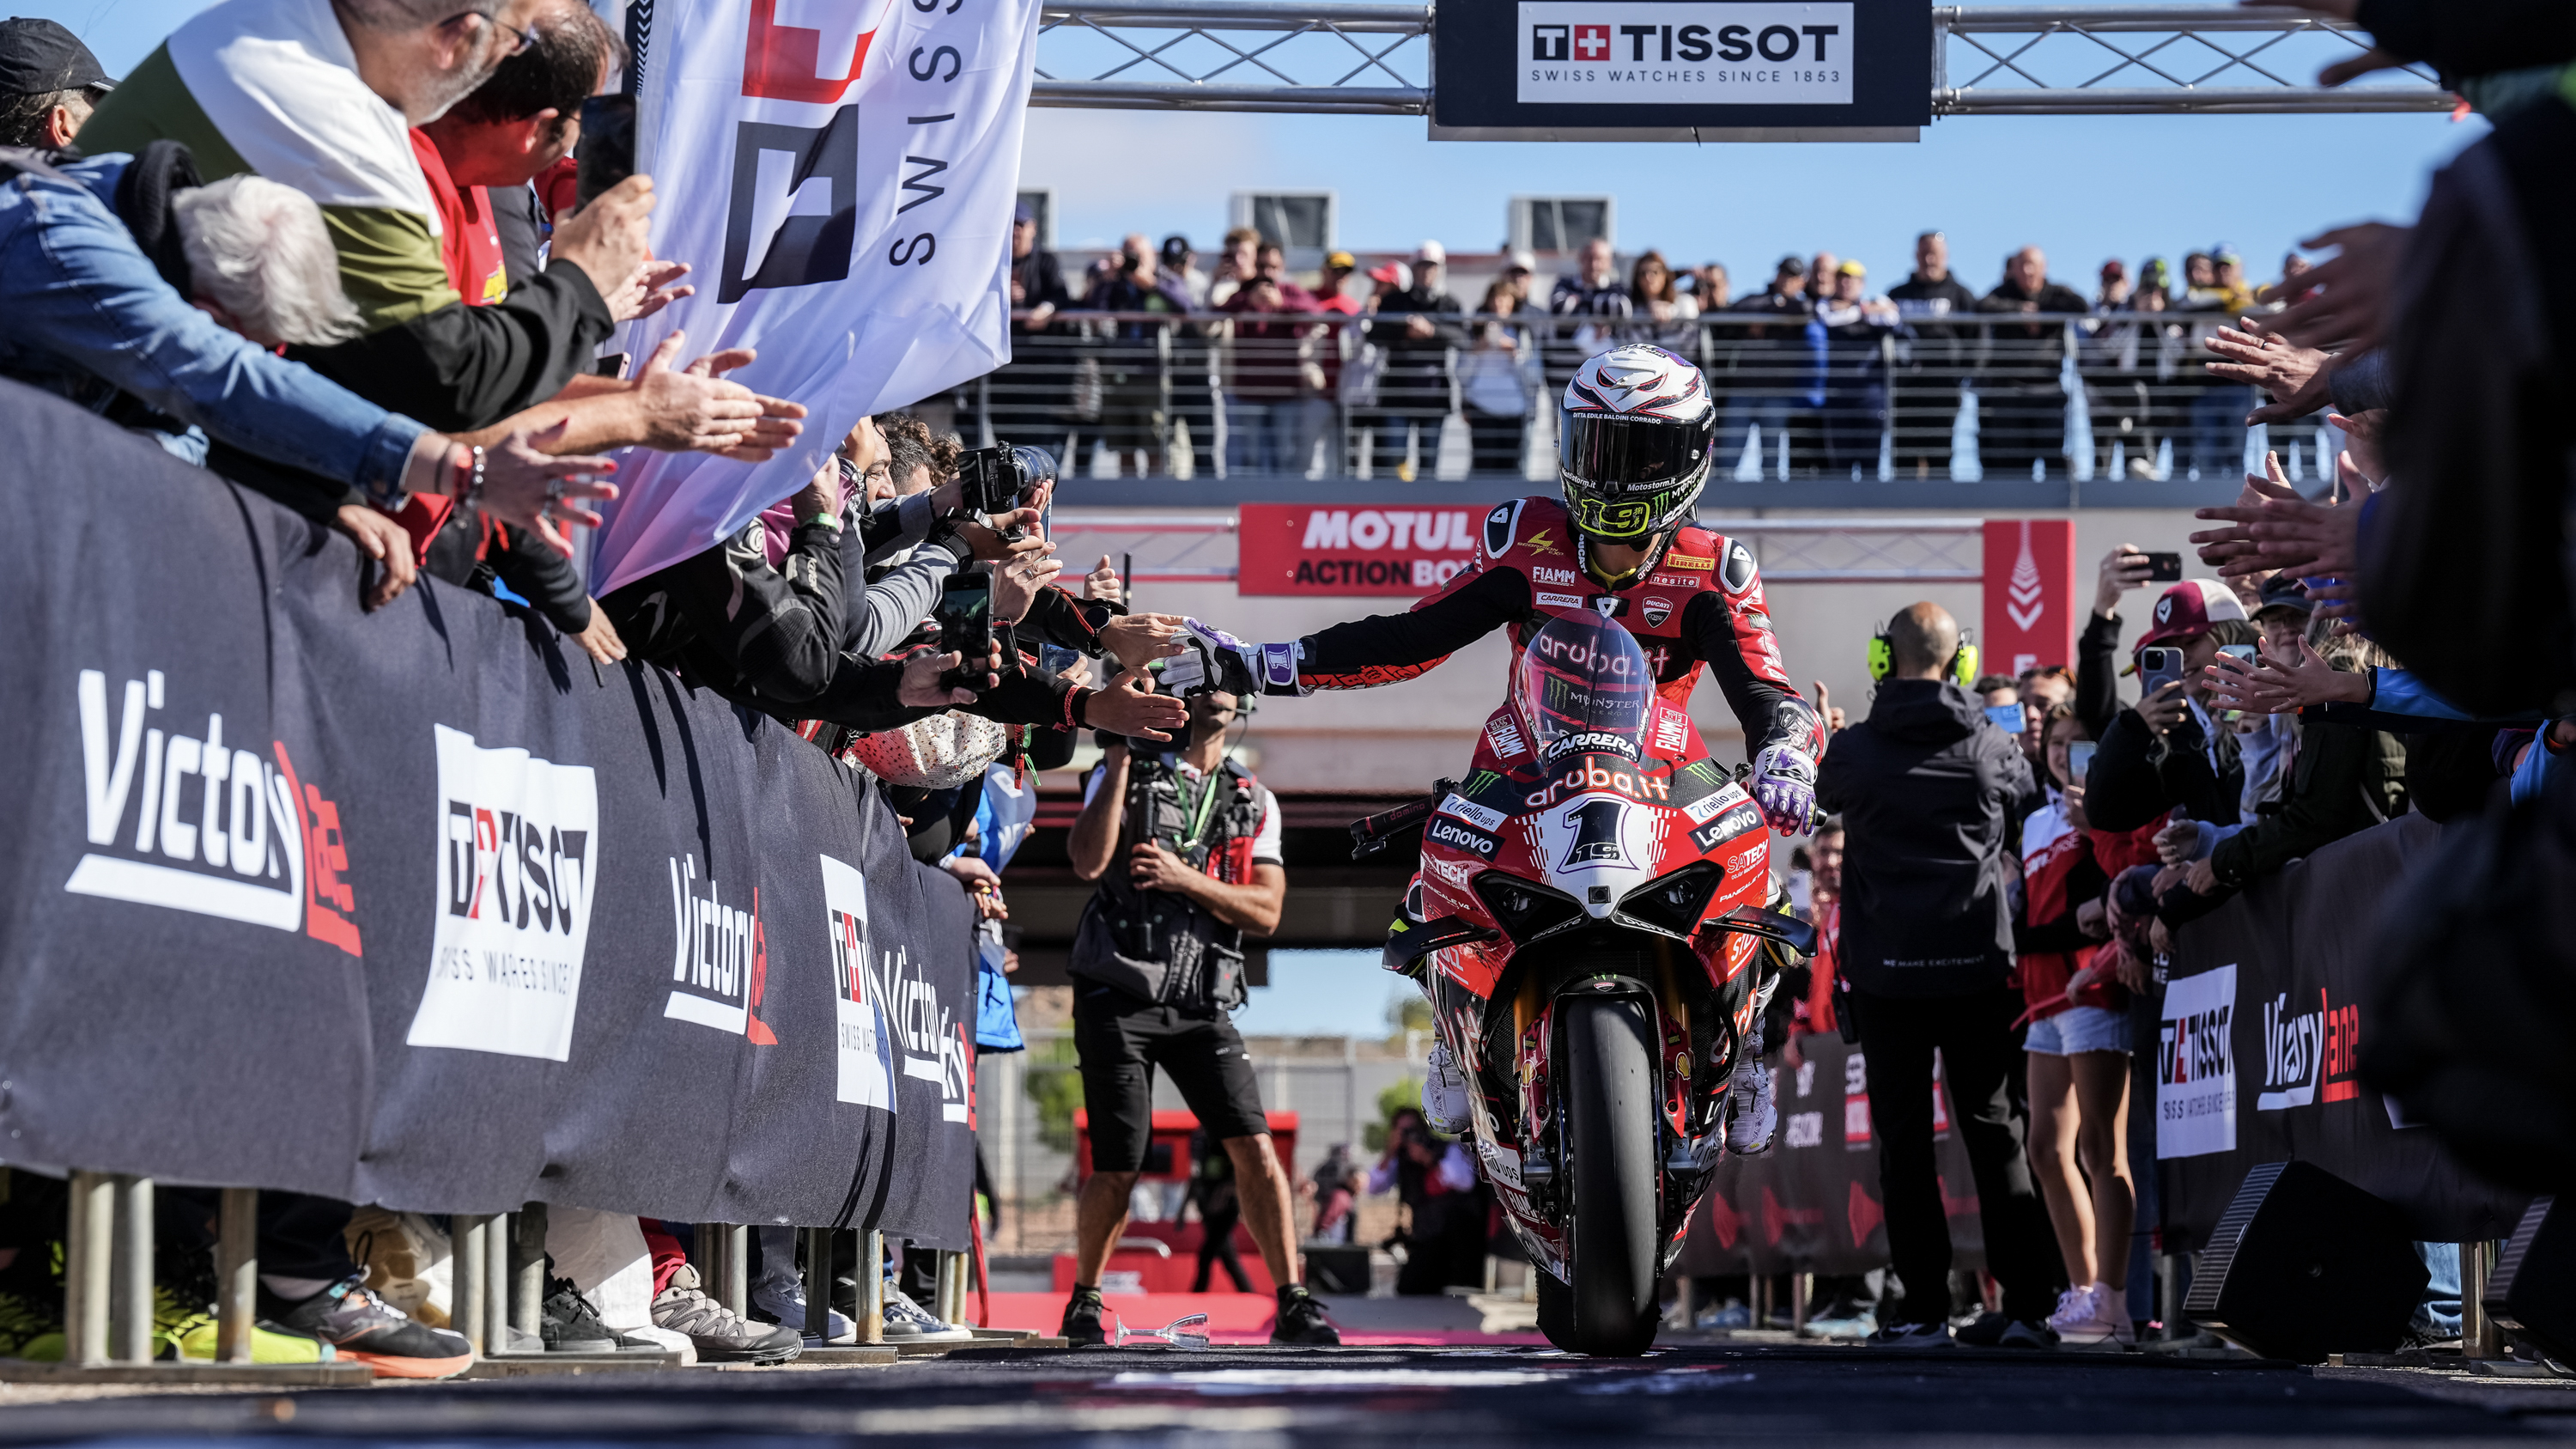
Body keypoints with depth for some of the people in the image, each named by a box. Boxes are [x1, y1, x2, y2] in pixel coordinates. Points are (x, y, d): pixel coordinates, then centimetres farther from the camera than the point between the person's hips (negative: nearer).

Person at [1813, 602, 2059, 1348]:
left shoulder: (1854, 749, -5)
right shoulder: (1989, 748, -1)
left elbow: (1827, 794, 17)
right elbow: (2023, 784, 21)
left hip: (1888, 970, -1)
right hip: (1978, 964, 2)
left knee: (1904, 1138, 3)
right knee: (1994, 1128, 8)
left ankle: (1923, 1308, 1)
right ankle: (2025, 1305, 5)